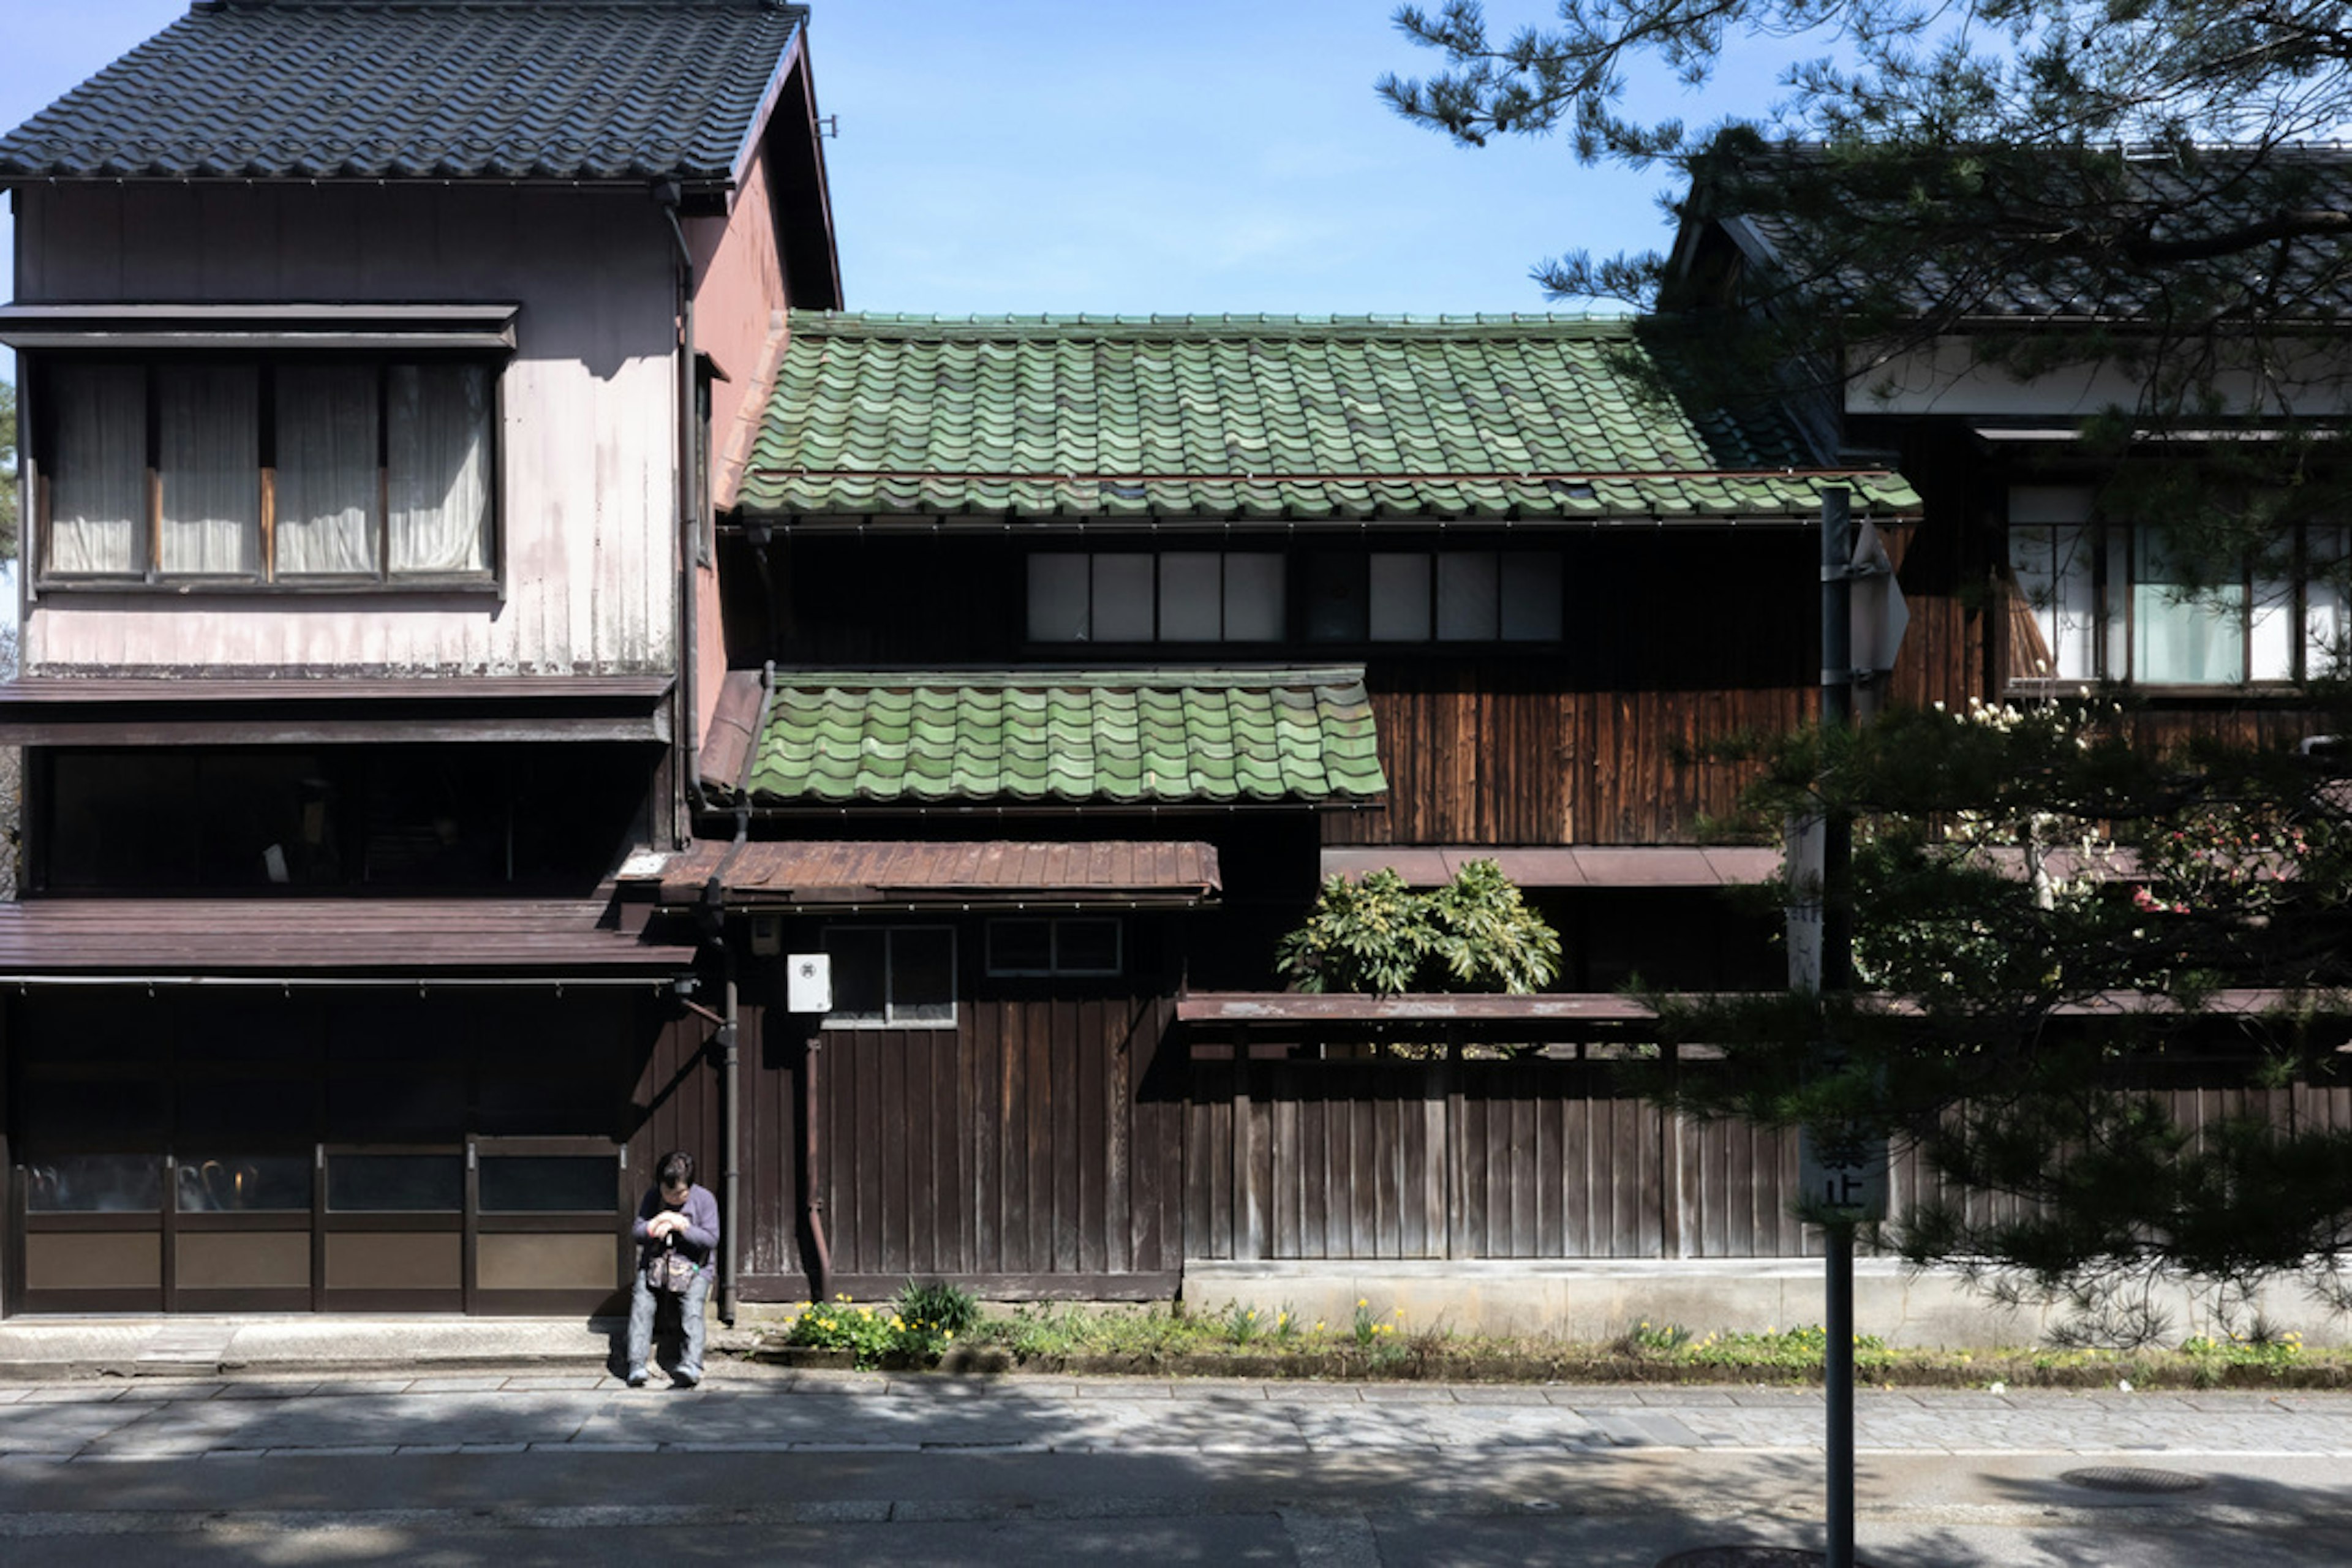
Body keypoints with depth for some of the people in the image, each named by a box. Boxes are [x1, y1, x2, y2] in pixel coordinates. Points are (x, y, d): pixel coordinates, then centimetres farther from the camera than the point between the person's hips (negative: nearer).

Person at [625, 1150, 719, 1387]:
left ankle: (691, 1364, -39)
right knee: (641, 1300, -23)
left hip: (694, 1266, -2)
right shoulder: (653, 1197, 5)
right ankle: (637, 1365, -28)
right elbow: (636, 1230, 4)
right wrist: (654, 1227, -18)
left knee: (692, 1304, -27)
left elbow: (711, 1239, -6)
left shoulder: (704, 1199, -2)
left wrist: (684, 1227, -19)